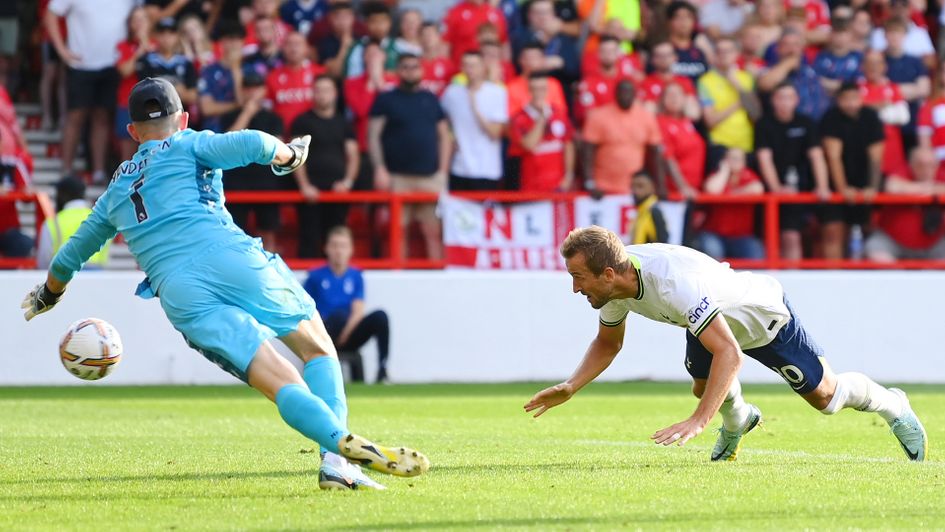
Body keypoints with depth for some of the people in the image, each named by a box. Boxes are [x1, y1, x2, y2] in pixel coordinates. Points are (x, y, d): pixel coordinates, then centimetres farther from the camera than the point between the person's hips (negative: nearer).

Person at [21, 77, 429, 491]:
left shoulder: (115, 192, 31)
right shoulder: (188, 146, 19)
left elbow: (69, 257, 41)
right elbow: (253, 145, -1)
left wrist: (47, 296, 61)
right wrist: (287, 154, 21)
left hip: (178, 296, 2)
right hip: (230, 260, -2)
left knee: (285, 385, -8)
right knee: (319, 350, 13)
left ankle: (343, 442, -35)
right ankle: (335, 461, -8)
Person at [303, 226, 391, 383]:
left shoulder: (356, 276, 11)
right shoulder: (316, 276, 4)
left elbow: (358, 312, 2)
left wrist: (345, 333, -13)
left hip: (348, 336, 3)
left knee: (380, 316, -23)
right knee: (340, 315, -36)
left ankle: (382, 369, -29)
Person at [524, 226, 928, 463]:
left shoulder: (672, 283, -47)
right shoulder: (614, 284, -23)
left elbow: (729, 354, -50)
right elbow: (608, 343, -2)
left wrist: (698, 422, -57)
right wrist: (569, 388, -17)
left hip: (765, 315, -6)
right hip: (718, 317, 6)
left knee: (823, 396, 5)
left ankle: (891, 407, 34)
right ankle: (736, 421, 30)